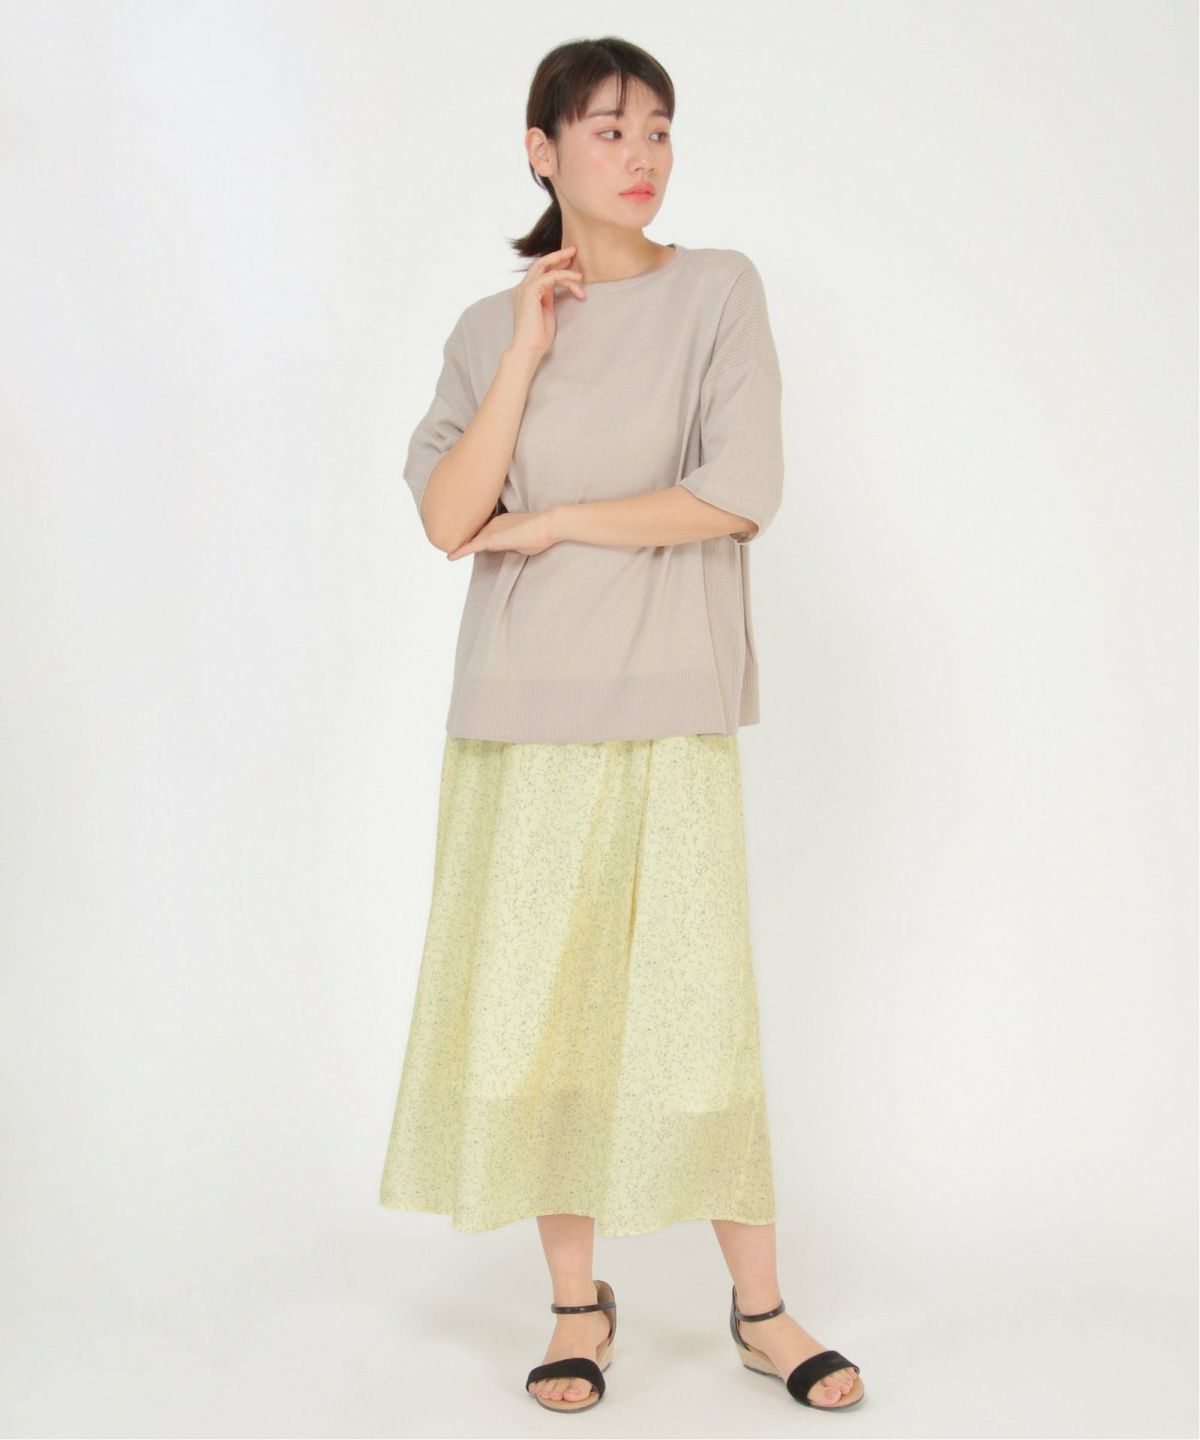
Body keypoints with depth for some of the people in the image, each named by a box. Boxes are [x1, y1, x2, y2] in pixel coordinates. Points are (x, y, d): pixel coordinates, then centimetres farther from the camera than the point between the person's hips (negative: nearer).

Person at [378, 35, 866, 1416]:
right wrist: (527, 349, -7)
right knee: (540, 1005, 4)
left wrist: (550, 525, -5)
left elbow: (740, 496, -9)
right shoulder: (488, 328, 10)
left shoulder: (717, 291, 2)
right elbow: (447, 518, -2)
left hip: (669, 707, -2)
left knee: (697, 1002, -1)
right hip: (521, 711, 3)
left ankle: (759, 1306, 14)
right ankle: (577, 1303, 19)